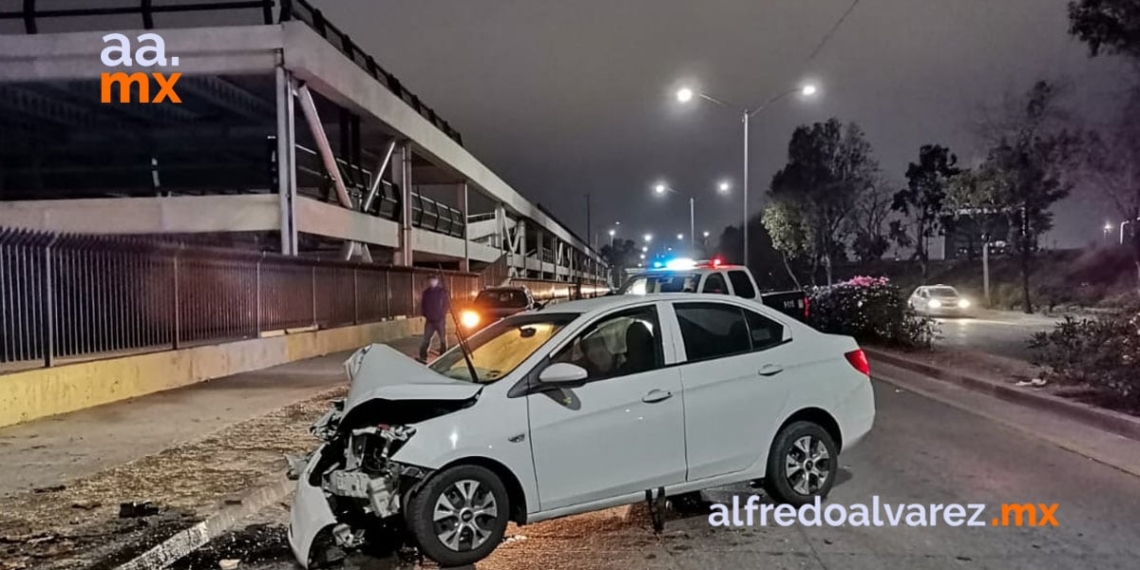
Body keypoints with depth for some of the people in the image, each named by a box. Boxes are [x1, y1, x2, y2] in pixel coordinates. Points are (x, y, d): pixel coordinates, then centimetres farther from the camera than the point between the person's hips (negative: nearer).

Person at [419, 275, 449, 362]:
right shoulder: (426, 292, 8)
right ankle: (423, 357, 0)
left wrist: (442, 315, -9)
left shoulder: (442, 291, -3)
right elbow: (423, 304, 13)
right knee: (426, 339, -1)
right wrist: (424, 314, 2)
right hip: (429, 320, 3)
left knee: (443, 339, 5)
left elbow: (446, 304, -4)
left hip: (440, 320, -3)